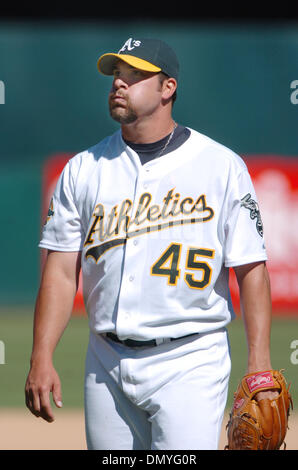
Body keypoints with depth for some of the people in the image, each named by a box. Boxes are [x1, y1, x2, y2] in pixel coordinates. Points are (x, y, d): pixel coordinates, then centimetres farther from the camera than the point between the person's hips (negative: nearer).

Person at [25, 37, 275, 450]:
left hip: (189, 363, -4)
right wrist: (41, 360, -4)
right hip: (106, 365, 4)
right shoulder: (83, 169, 9)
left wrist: (259, 365, -12)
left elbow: (251, 269, -3)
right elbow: (62, 272, 6)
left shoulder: (222, 167, 0)